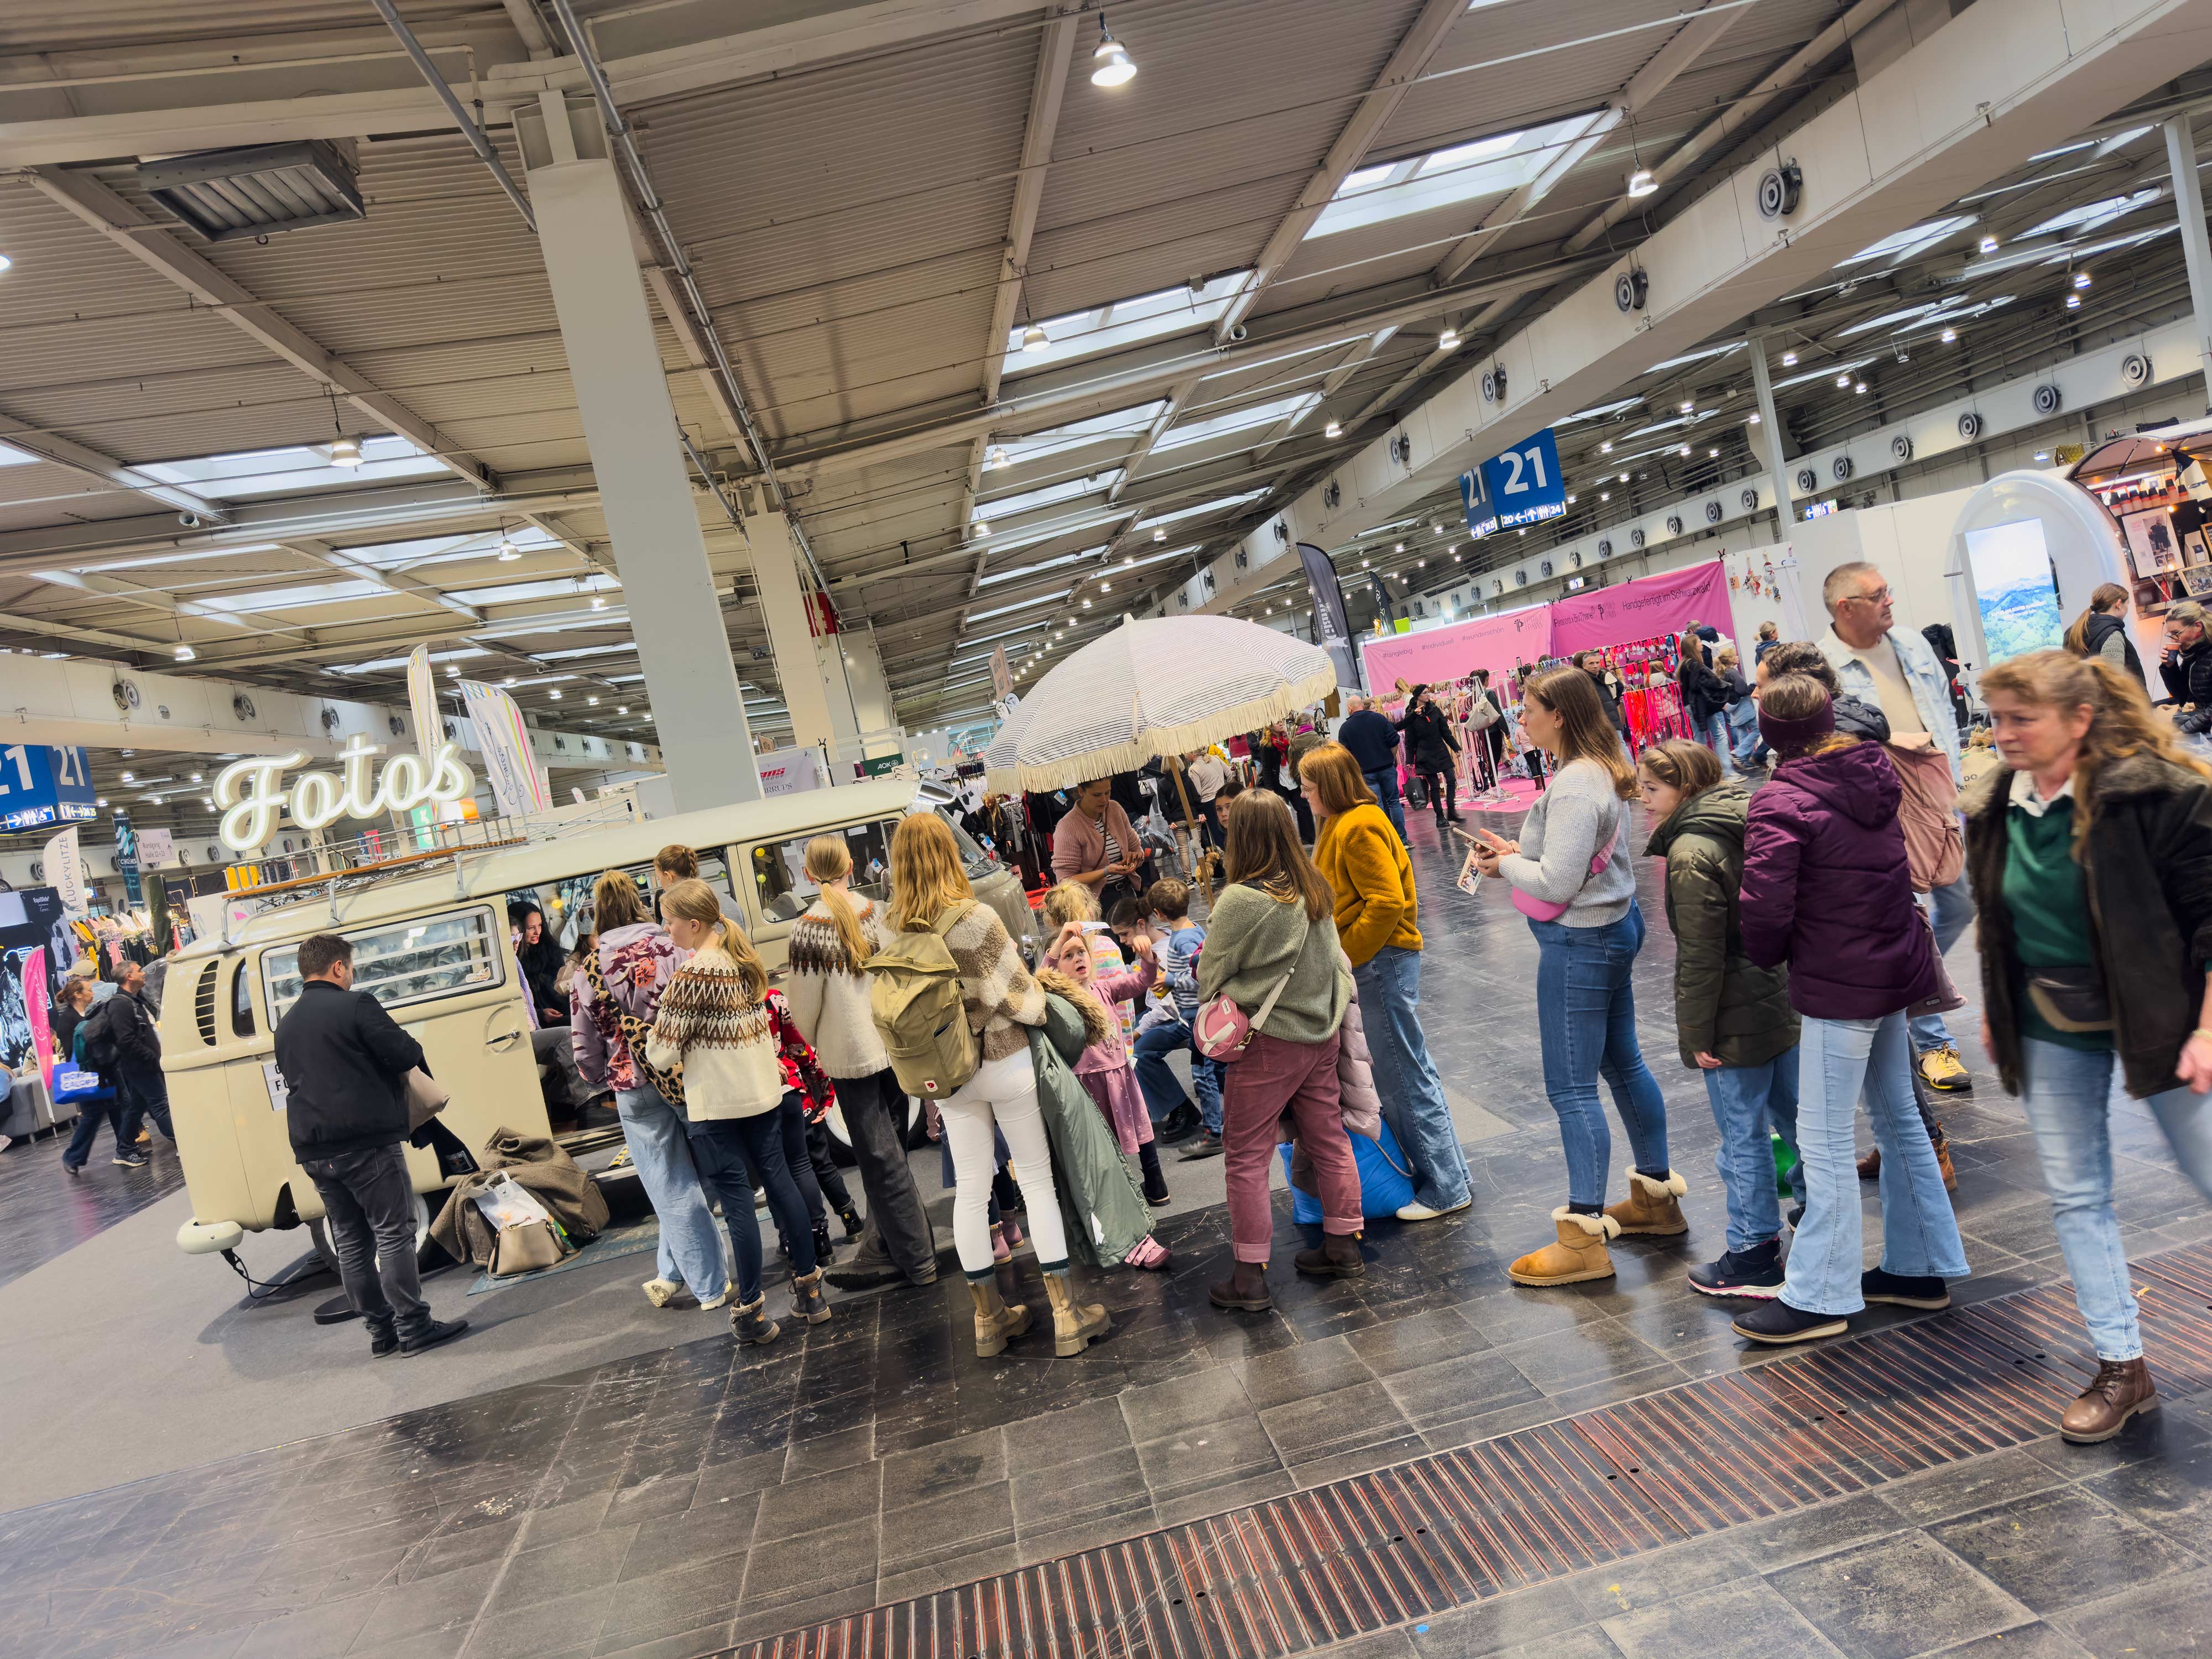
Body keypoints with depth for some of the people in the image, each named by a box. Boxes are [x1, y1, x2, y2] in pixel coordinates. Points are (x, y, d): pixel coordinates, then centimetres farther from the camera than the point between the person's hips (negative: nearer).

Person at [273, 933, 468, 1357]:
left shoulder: (286, 1024, 16)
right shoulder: (356, 1006, -9)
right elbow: (405, 1055, -14)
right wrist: (414, 1050, 8)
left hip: (315, 1153, 8)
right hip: (366, 1143, -7)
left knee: (350, 1242, 11)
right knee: (394, 1234, -3)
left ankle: (380, 1330, 15)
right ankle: (413, 1326, -3)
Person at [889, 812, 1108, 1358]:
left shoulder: (897, 930, -4)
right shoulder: (976, 918, -18)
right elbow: (1014, 992, -15)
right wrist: (1043, 1008, 5)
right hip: (1004, 1062, -4)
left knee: (970, 1190, 12)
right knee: (1037, 1180, 6)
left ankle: (989, 1317, 22)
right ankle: (1066, 1313, 10)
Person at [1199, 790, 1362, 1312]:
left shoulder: (1240, 901, -20)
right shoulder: (1316, 889, 0)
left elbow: (1210, 976, -10)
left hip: (1266, 1043, -7)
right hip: (1320, 1034, 7)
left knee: (1245, 1157, 4)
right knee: (1329, 1141, 17)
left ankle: (1250, 1277, 10)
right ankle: (1343, 1247, 29)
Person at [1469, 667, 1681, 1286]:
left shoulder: (1574, 786, -23)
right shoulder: (1602, 770, 8)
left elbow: (1557, 883, -25)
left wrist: (1506, 865, -8)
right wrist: (1517, 850, 4)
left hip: (1580, 942, -11)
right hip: (1614, 924, 11)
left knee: (1572, 1088, -4)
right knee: (1623, 1062, 21)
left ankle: (1583, 1238, 2)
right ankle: (1658, 1195, 36)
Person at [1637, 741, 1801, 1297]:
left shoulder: (1690, 853, -20)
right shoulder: (1750, 821, 7)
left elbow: (1700, 954, -21)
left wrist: (1697, 1031, -14)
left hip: (1737, 1018, -9)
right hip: (1785, 996, 9)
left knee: (1742, 1137, 2)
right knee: (1793, 1115, 21)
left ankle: (1753, 1258, 12)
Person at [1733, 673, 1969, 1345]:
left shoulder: (1780, 804, -18)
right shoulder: (1874, 779, 7)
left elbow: (1765, 906, -24)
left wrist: (1769, 956, -5)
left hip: (1837, 986, -9)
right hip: (1896, 968, 9)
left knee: (1825, 1140, -1)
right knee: (1897, 1117, 20)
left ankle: (1819, 1297, 8)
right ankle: (1919, 1268, 32)